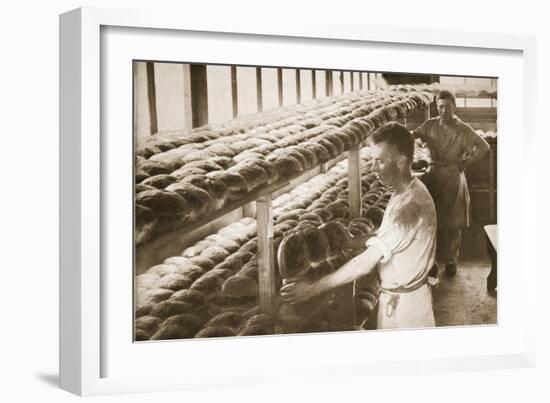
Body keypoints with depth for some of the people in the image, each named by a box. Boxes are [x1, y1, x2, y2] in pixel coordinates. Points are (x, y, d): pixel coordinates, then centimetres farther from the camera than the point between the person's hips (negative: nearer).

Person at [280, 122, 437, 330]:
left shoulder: (411, 206, -30)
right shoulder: (404, 192, 1)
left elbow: (365, 263, -31)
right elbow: (384, 236, 13)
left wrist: (312, 288, -27)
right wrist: (352, 241, -4)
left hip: (404, 302, -9)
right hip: (396, 296, 9)